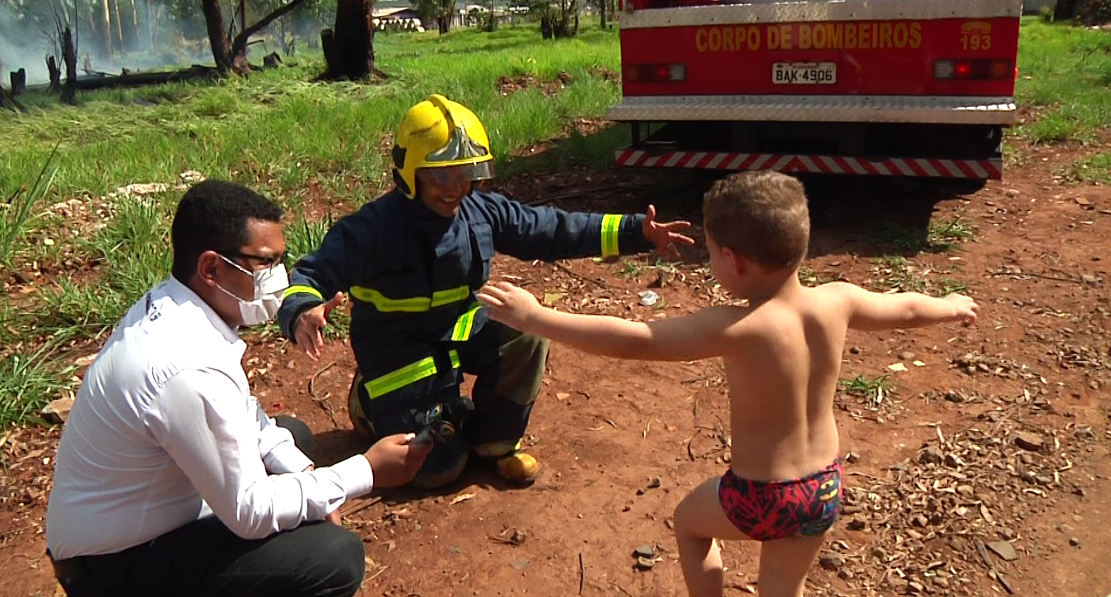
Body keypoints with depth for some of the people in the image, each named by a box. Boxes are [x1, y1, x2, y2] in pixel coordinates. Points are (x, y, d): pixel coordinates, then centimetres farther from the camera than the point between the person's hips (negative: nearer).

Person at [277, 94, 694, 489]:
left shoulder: (483, 212, -9)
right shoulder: (373, 229, -25)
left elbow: (552, 230, -6)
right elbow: (313, 274, -30)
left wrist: (636, 233, -11)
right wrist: (303, 312, -56)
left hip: (461, 334, 5)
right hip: (400, 356, -5)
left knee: (528, 329, -22)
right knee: (437, 469, -5)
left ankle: (494, 440, 2)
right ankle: (372, 405, 26)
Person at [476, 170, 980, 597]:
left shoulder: (739, 328, -29)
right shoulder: (837, 302, -11)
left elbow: (631, 340, -30)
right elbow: (905, 309, 9)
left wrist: (535, 318, -23)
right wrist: (951, 306, 31)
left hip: (761, 497, -5)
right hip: (826, 490, 6)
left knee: (689, 520, 27)